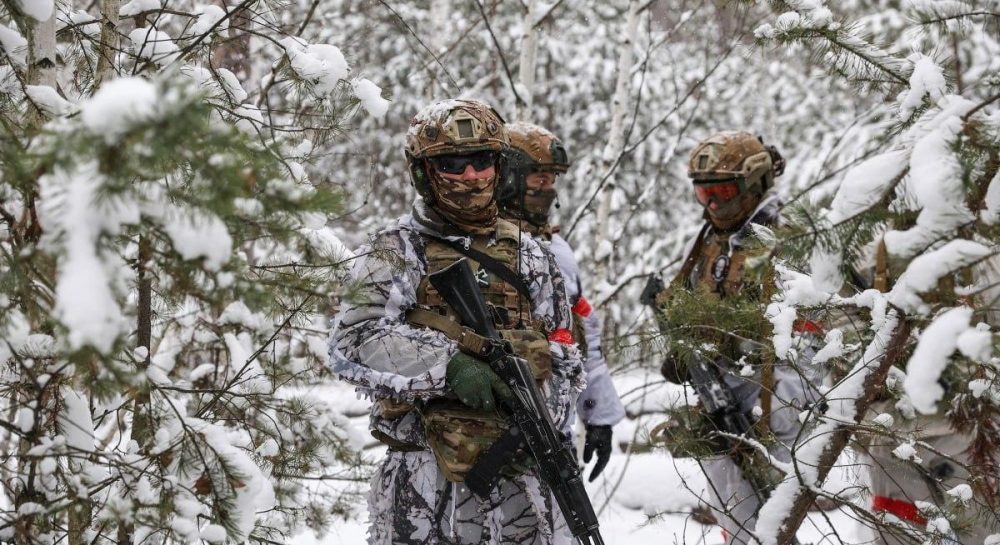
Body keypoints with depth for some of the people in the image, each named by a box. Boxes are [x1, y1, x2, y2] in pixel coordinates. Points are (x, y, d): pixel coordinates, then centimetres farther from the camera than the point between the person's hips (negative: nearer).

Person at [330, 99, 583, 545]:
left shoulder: (526, 256, 13)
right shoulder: (396, 253, 0)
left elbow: (565, 361, 14)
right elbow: (353, 343, -16)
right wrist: (447, 365, -28)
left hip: (522, 471, 4)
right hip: (429, 483, -4)